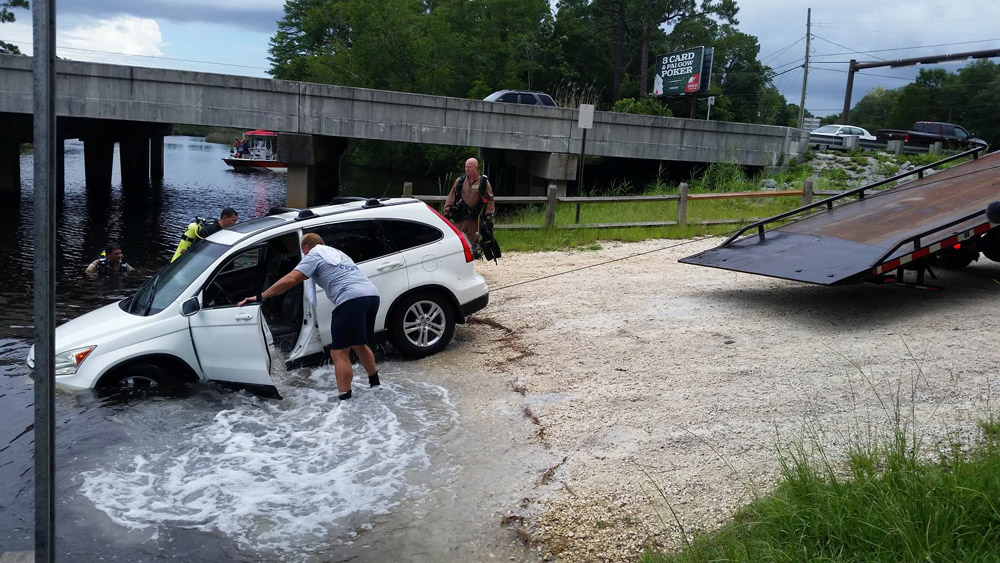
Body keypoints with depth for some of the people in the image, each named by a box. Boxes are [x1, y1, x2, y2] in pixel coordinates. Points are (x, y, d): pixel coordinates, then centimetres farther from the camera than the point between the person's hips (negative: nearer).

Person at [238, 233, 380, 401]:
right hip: (372, 294, 8)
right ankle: (375, 384, 40)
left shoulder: (314, 255, 11)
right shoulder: (339, 254, 33)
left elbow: (290, 280, -2)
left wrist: (260, 297, 1)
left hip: (352, 299, -8)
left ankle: (345, 401, -7)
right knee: (359, 344, 27)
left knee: (339, 353, -3)